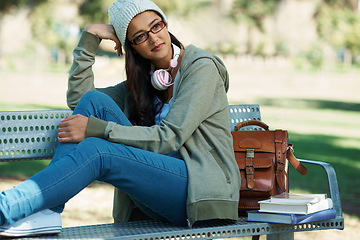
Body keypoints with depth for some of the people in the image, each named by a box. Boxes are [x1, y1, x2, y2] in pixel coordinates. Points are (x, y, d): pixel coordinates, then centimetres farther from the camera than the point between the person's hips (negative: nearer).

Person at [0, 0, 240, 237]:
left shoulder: (202, 67, -4)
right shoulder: (143, 81, 18)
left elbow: (168, 137, -14)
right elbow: (78, 98, 13)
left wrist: (95, 129, -17)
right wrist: (90, 37, 5)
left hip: (203, 191, -6)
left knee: (97, 151, -27)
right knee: (94, 101, -10)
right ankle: (45, 211, -21)